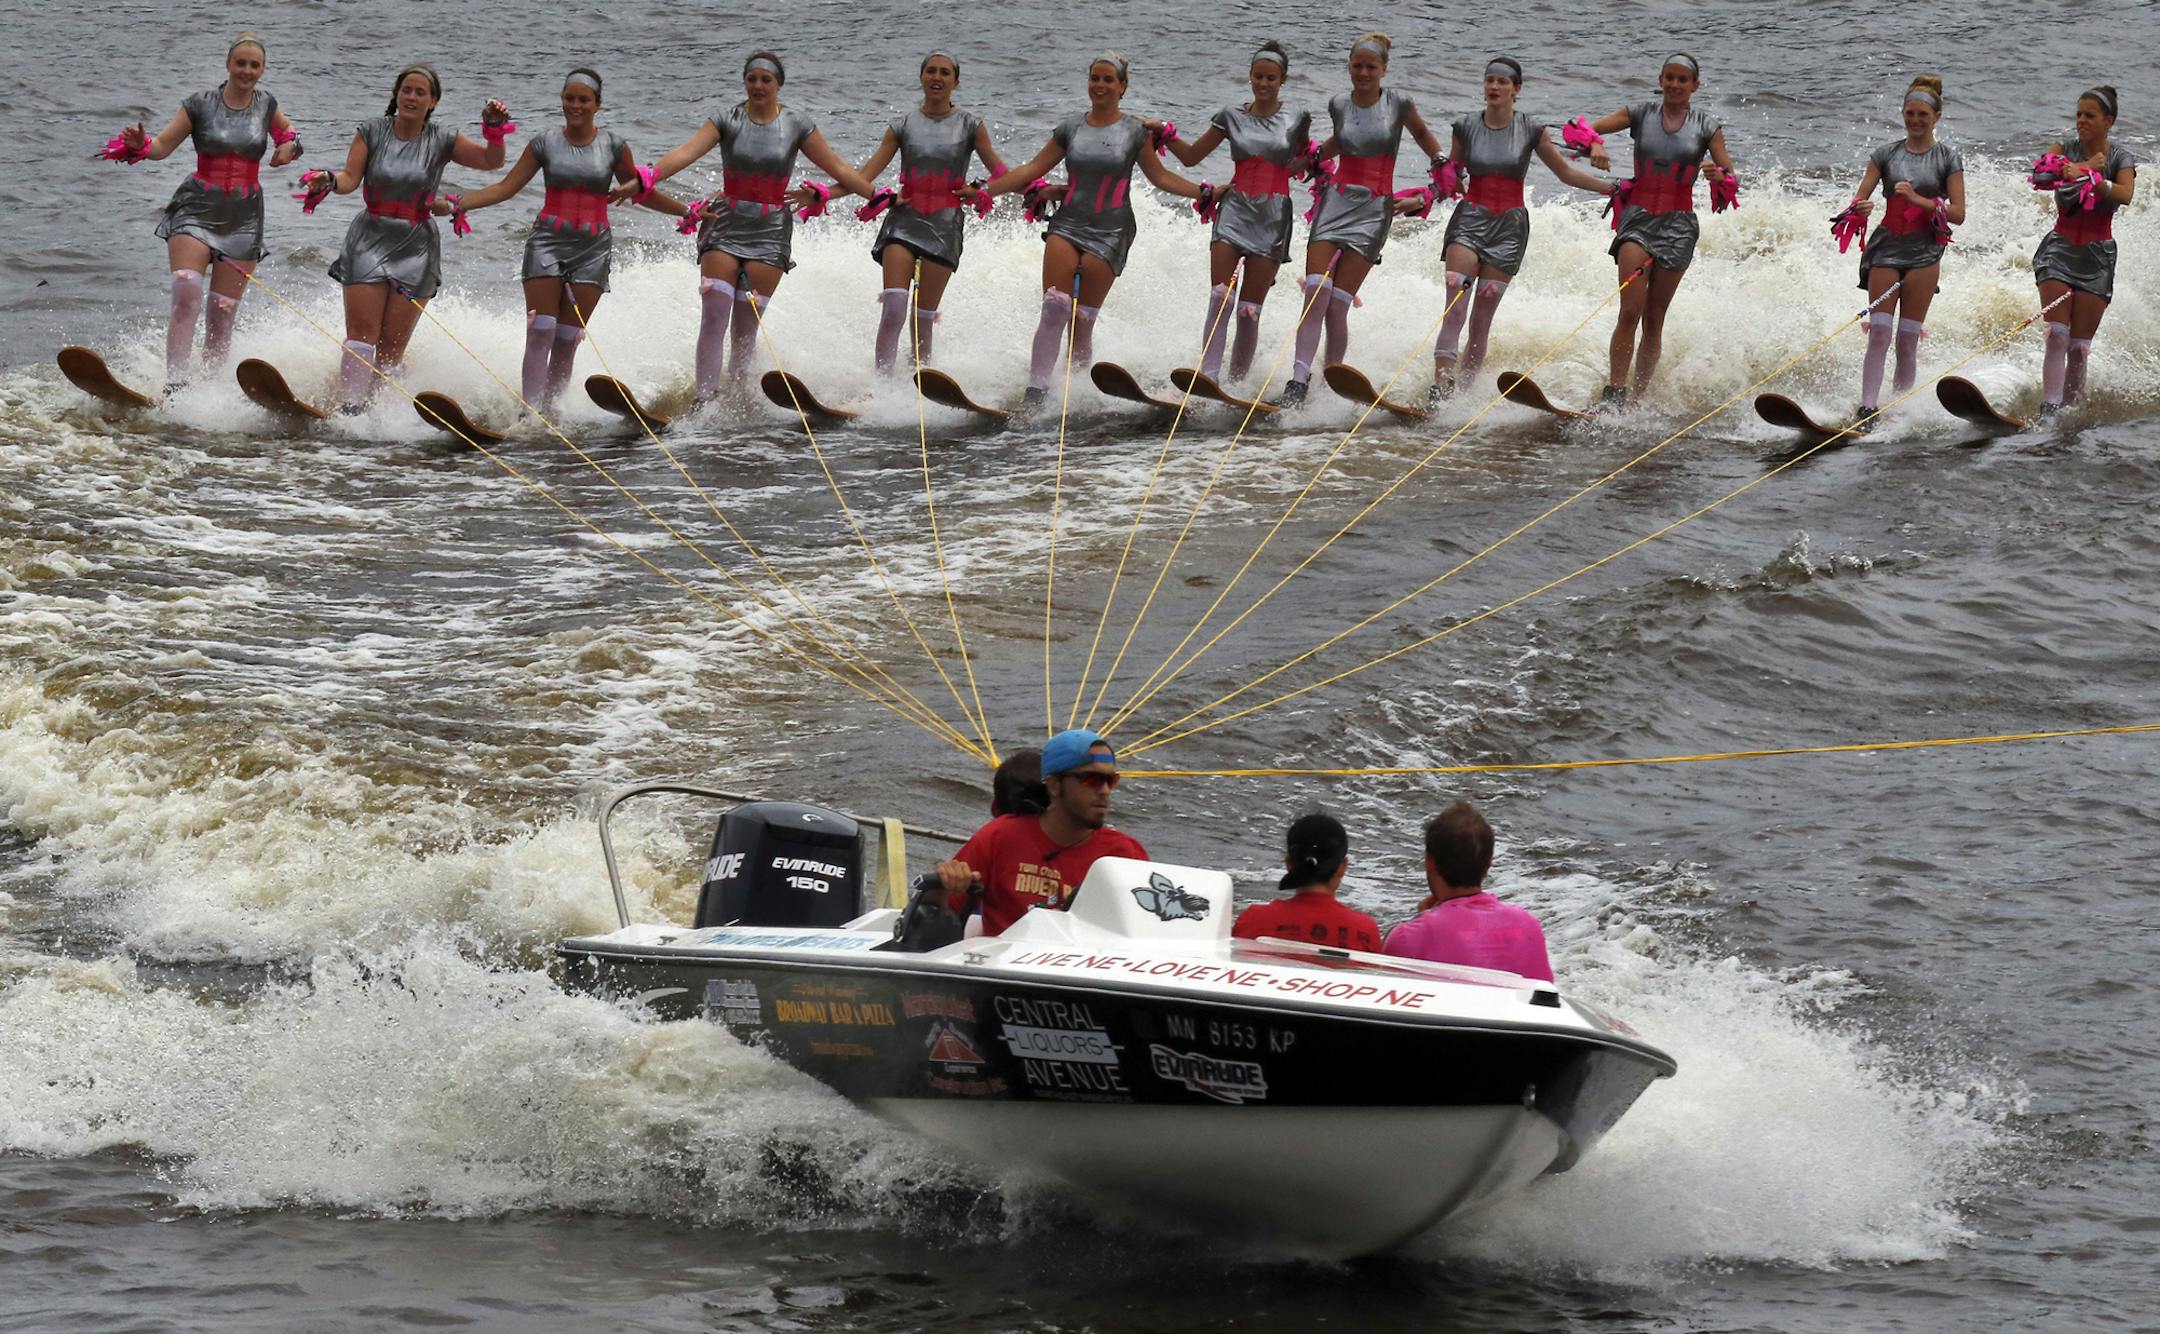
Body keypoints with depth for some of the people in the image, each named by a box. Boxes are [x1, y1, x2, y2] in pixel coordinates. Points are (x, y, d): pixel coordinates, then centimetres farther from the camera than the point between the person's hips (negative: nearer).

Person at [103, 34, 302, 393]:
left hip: (243, 216, 3)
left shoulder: (265, 103, 6)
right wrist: (138, 146, -24)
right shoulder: (200, 106, -3)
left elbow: (285, 128, 26)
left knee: (223, 312, -1)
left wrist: (289, 145, 4)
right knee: (186, 293, -23)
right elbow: (163, 146, -3)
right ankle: (175, 383, -27)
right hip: (196, 210, -3)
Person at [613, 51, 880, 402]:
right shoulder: (728, 120, -2)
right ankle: (704, 398, -9)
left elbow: (839, 170, 7)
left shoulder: (797, 125, 1)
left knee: (746, 326, -4)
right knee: (713, 317, -10)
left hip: (770, 232, 0)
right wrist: (643, 181, -29)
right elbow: (686, 152, -15)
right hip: (725, 227, 0)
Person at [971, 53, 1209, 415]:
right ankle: (1035, 390, -15)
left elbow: (1160, 177, 11)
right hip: (1068, 223, 2)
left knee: (1081, 321, -5)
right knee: (1054, 308, -13)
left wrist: (1204, 192, 1)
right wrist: (986, 191, 9)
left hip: (1109, 233, -2)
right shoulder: (1071, 129, 10)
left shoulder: (1135, 132, 4)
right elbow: (1033, 169, 13)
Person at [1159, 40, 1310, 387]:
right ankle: (1207, 376, -18)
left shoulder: (1297, 119, 5)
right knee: (1220, 297, -14)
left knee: (1249, 309, -4)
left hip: (1273, 215, -1)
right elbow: (1191, 156, 12)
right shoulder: (1232, 117, 9)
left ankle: (1237, 383, 4)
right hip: (1234, 208, 1)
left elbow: (1301, 166, 21)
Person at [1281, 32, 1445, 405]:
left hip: (1374, 209, -2)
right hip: (1336, 200, 2)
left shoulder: (1398, 104, 0)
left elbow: (1422, 134, 19)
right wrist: (1310, 157, 13)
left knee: (1337, 305, -10)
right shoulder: (1339, 104, 8)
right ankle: (1299, 379, -17)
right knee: (1316, 293, -14)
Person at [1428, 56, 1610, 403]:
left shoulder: (1531, 132, 2)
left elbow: (1567, 173, 9)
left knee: (1482, 317, -2)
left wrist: (1614, 188, 2)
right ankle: (1440, 387, -24)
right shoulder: (1466, 128, 4)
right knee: (1455, 306, -16)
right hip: (1470, 219, 0)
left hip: (1509, 225, 0)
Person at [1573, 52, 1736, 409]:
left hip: (1677, 223, 1)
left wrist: (1720, 176, -22)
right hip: (1638, 217, -1)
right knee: (1630, 311, -16)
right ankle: (1614, 392, -17)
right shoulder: (1641, 114, 5)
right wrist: (1594, 146, -25)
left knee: (1654, 319, 2)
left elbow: (1730, 178, 2)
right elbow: (1588, 129, -2)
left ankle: (1637, 397, 6)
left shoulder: (1706, 126, 5)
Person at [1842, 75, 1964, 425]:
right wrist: (1860, 208, -20)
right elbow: (1858, 199, 5)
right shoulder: (1886, 154, 8)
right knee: (1879, 333, -9)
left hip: (1924, 252, -1)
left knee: (1908, 340, -3)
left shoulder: (1947, 158, 3)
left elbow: (1958, 213, -2)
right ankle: (1867, 409, -14)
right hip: (1887, 248, 1)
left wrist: (1918, 200, -16)